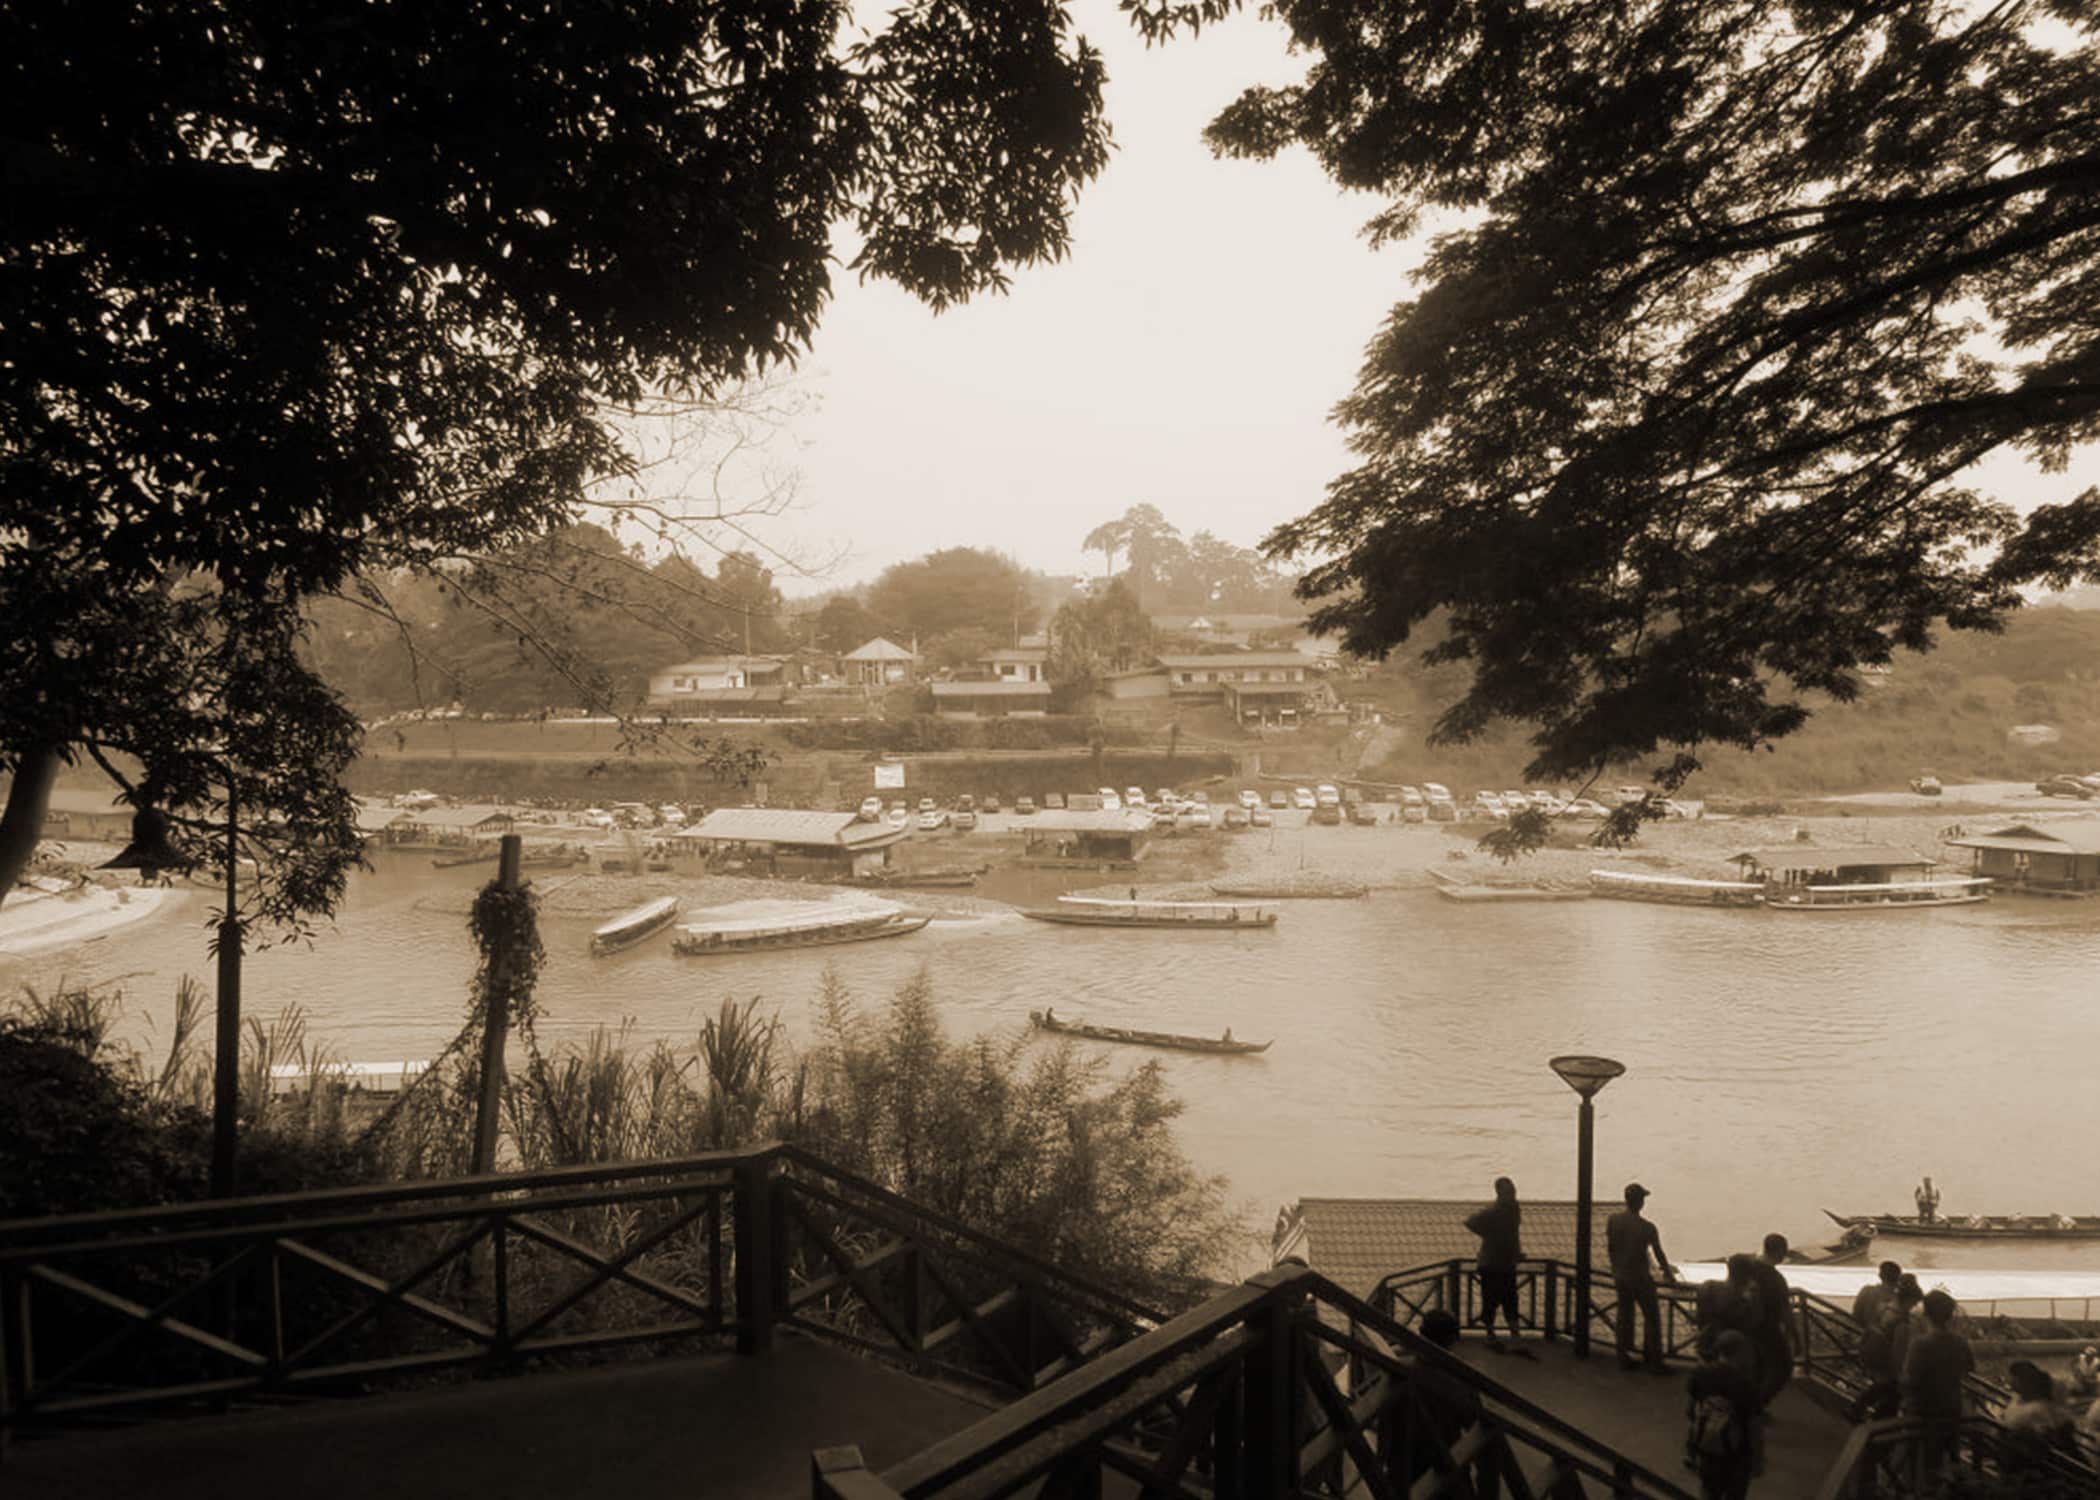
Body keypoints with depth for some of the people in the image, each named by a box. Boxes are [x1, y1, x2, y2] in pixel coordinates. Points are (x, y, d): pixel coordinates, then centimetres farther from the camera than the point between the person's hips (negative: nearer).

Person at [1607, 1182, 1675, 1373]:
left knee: (1624, 1318, 15)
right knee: (1653, 1319, 9)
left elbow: (1609, 1249, 2)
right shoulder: (1647, 1228, -19)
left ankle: (1624, 1359, 20)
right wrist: (1669, 1273, 11)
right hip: (1640, 1278, -5)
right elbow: (1659, 1254, -7)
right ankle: (1653, 1363, 12)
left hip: (1620, 1276, 5)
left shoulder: (1612, 1221, -7)